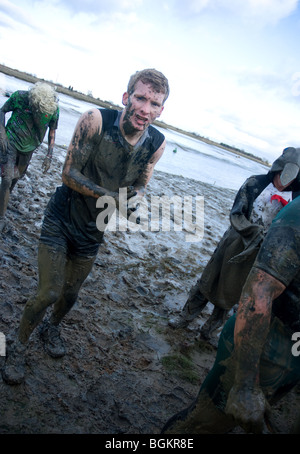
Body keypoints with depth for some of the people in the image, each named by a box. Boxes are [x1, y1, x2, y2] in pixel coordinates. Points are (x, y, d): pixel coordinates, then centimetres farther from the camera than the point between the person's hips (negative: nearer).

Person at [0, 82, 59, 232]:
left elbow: (52, 132, 0)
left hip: (29, 148, 3)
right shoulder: (20, 96, -20)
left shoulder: (54, 109, -14)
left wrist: (49, 156, -4)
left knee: (17, 176, 19)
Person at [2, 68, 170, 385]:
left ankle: (51, 328, 52)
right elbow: (69, 173, -20)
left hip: (93, 230, 4)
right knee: (49, 292, -6)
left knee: (71, 293, 18)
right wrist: (109, 196, -32)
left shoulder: (157, 144, -11)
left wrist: (136, 197, -22)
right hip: (61, 219, -4)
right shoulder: (95, 121, -22)